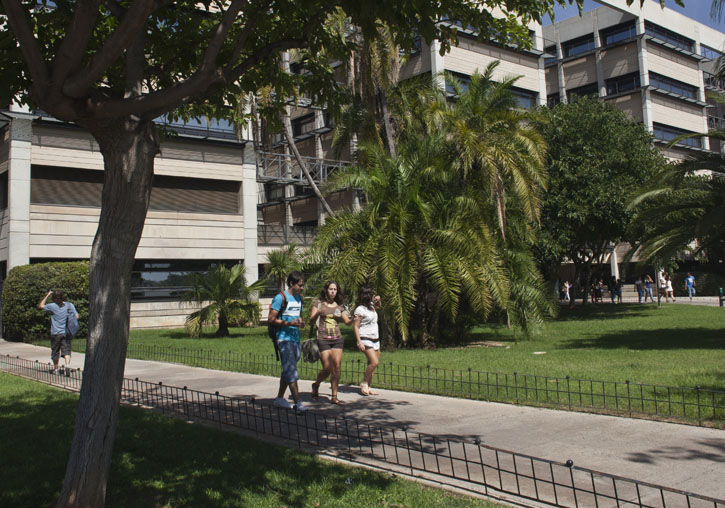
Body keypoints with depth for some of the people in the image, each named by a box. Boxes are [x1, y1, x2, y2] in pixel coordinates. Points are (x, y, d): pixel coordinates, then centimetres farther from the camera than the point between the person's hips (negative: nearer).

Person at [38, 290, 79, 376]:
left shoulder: (52, 306, -9)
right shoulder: (70, 305, -2)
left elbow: (40, 306, 5)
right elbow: (76, 316, -3)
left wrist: (47, 295, 8)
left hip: (55, 333, -1)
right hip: (67, 332, 1)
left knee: (55, 351, 13)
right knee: (66, 350, -3)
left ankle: (55, 369, 24)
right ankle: (67, 365, -26)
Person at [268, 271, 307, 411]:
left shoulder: (299, 298, 14)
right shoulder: (280, 298, -10)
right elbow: (271, 319, -12)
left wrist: (301, 323, 3)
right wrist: (289, 323, -22)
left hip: (296, 338, 8)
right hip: (284, 338, -8)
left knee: (287, 370, 14)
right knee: (291, 371, -10)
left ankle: (279, 398, 25)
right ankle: (297, 403, -12)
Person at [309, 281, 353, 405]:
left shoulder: (339, 306, 11)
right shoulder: (319, 303, 3)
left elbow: (347, 322, 10)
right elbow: (311, 320, -3)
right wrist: (317, 313, -23)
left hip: (337, 339, 3)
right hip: (323, 339, -3)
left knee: (336, 368, -4)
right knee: (327, 369, -5)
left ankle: (334, 397, 4)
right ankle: (316, 385, 26)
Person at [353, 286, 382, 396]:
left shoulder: (371, 306, 12)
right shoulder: (360, 309, -12)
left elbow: (378, 307, 37)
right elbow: (355, 327, -14)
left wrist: (378, 300, 14)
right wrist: (359, 342, -21)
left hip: (375, 339, 8)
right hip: (365, 339, -8)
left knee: (372, 364, 7)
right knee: (374, 362, -19)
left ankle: (368, 387, 13)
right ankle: (364, 384, -3)